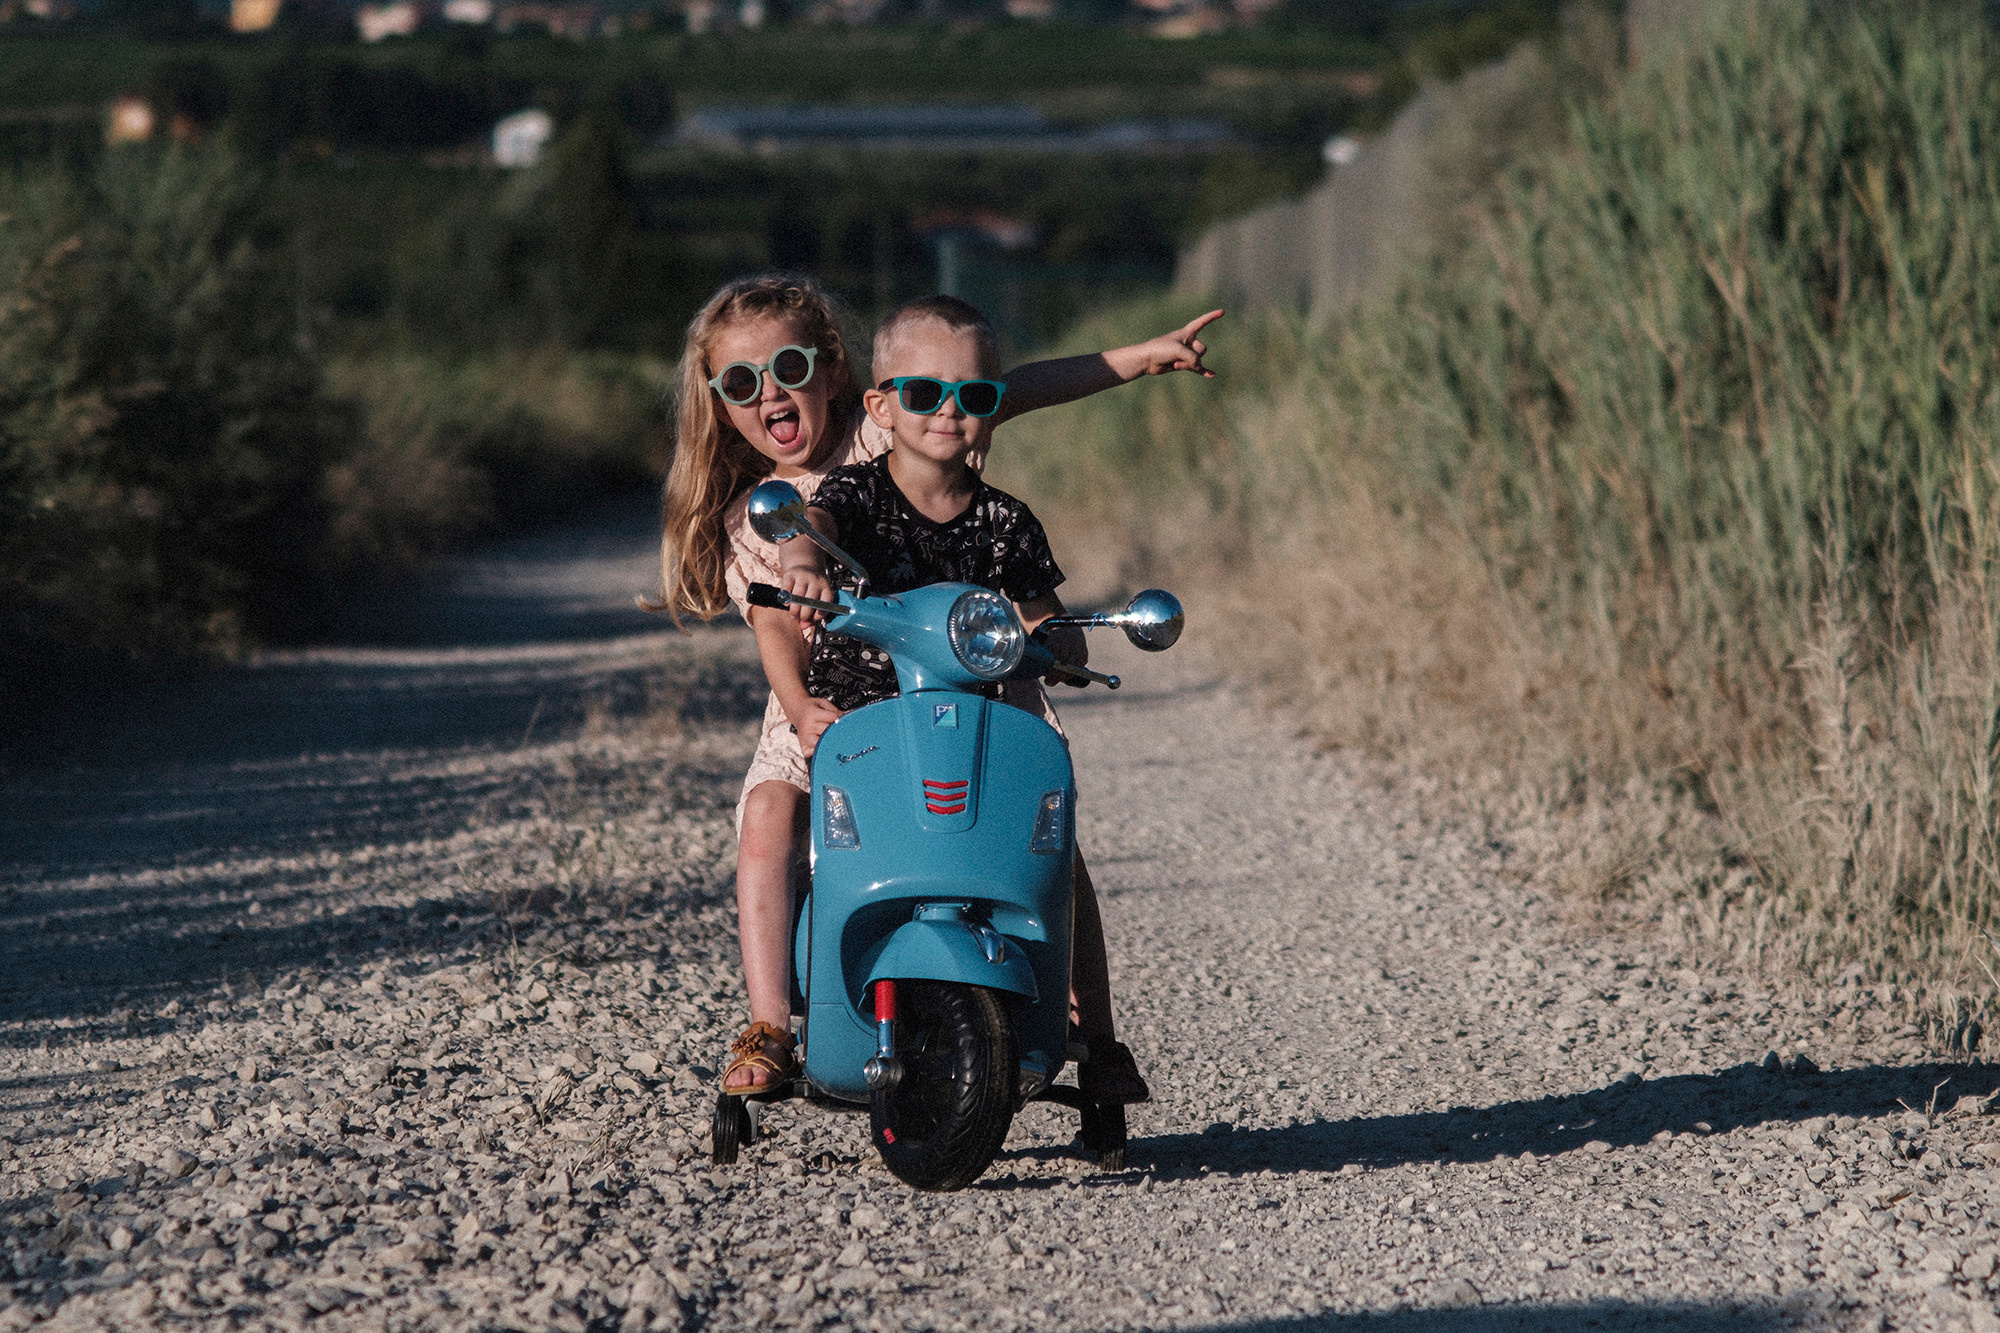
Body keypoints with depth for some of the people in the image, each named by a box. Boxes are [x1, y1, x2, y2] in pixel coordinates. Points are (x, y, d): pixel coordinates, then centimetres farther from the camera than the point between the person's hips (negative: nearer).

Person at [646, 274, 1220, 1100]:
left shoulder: (890, 435, 4)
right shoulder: (750, 519, 7)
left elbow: (1010, 394, 6)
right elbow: (775, 624, -8)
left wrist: (1140, 358, 2)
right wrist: (800, 705, -29)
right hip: (833, 708, 1)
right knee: (768, 813, -27)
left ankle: (1095, 1024, -6)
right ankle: (767, 1031, -26)